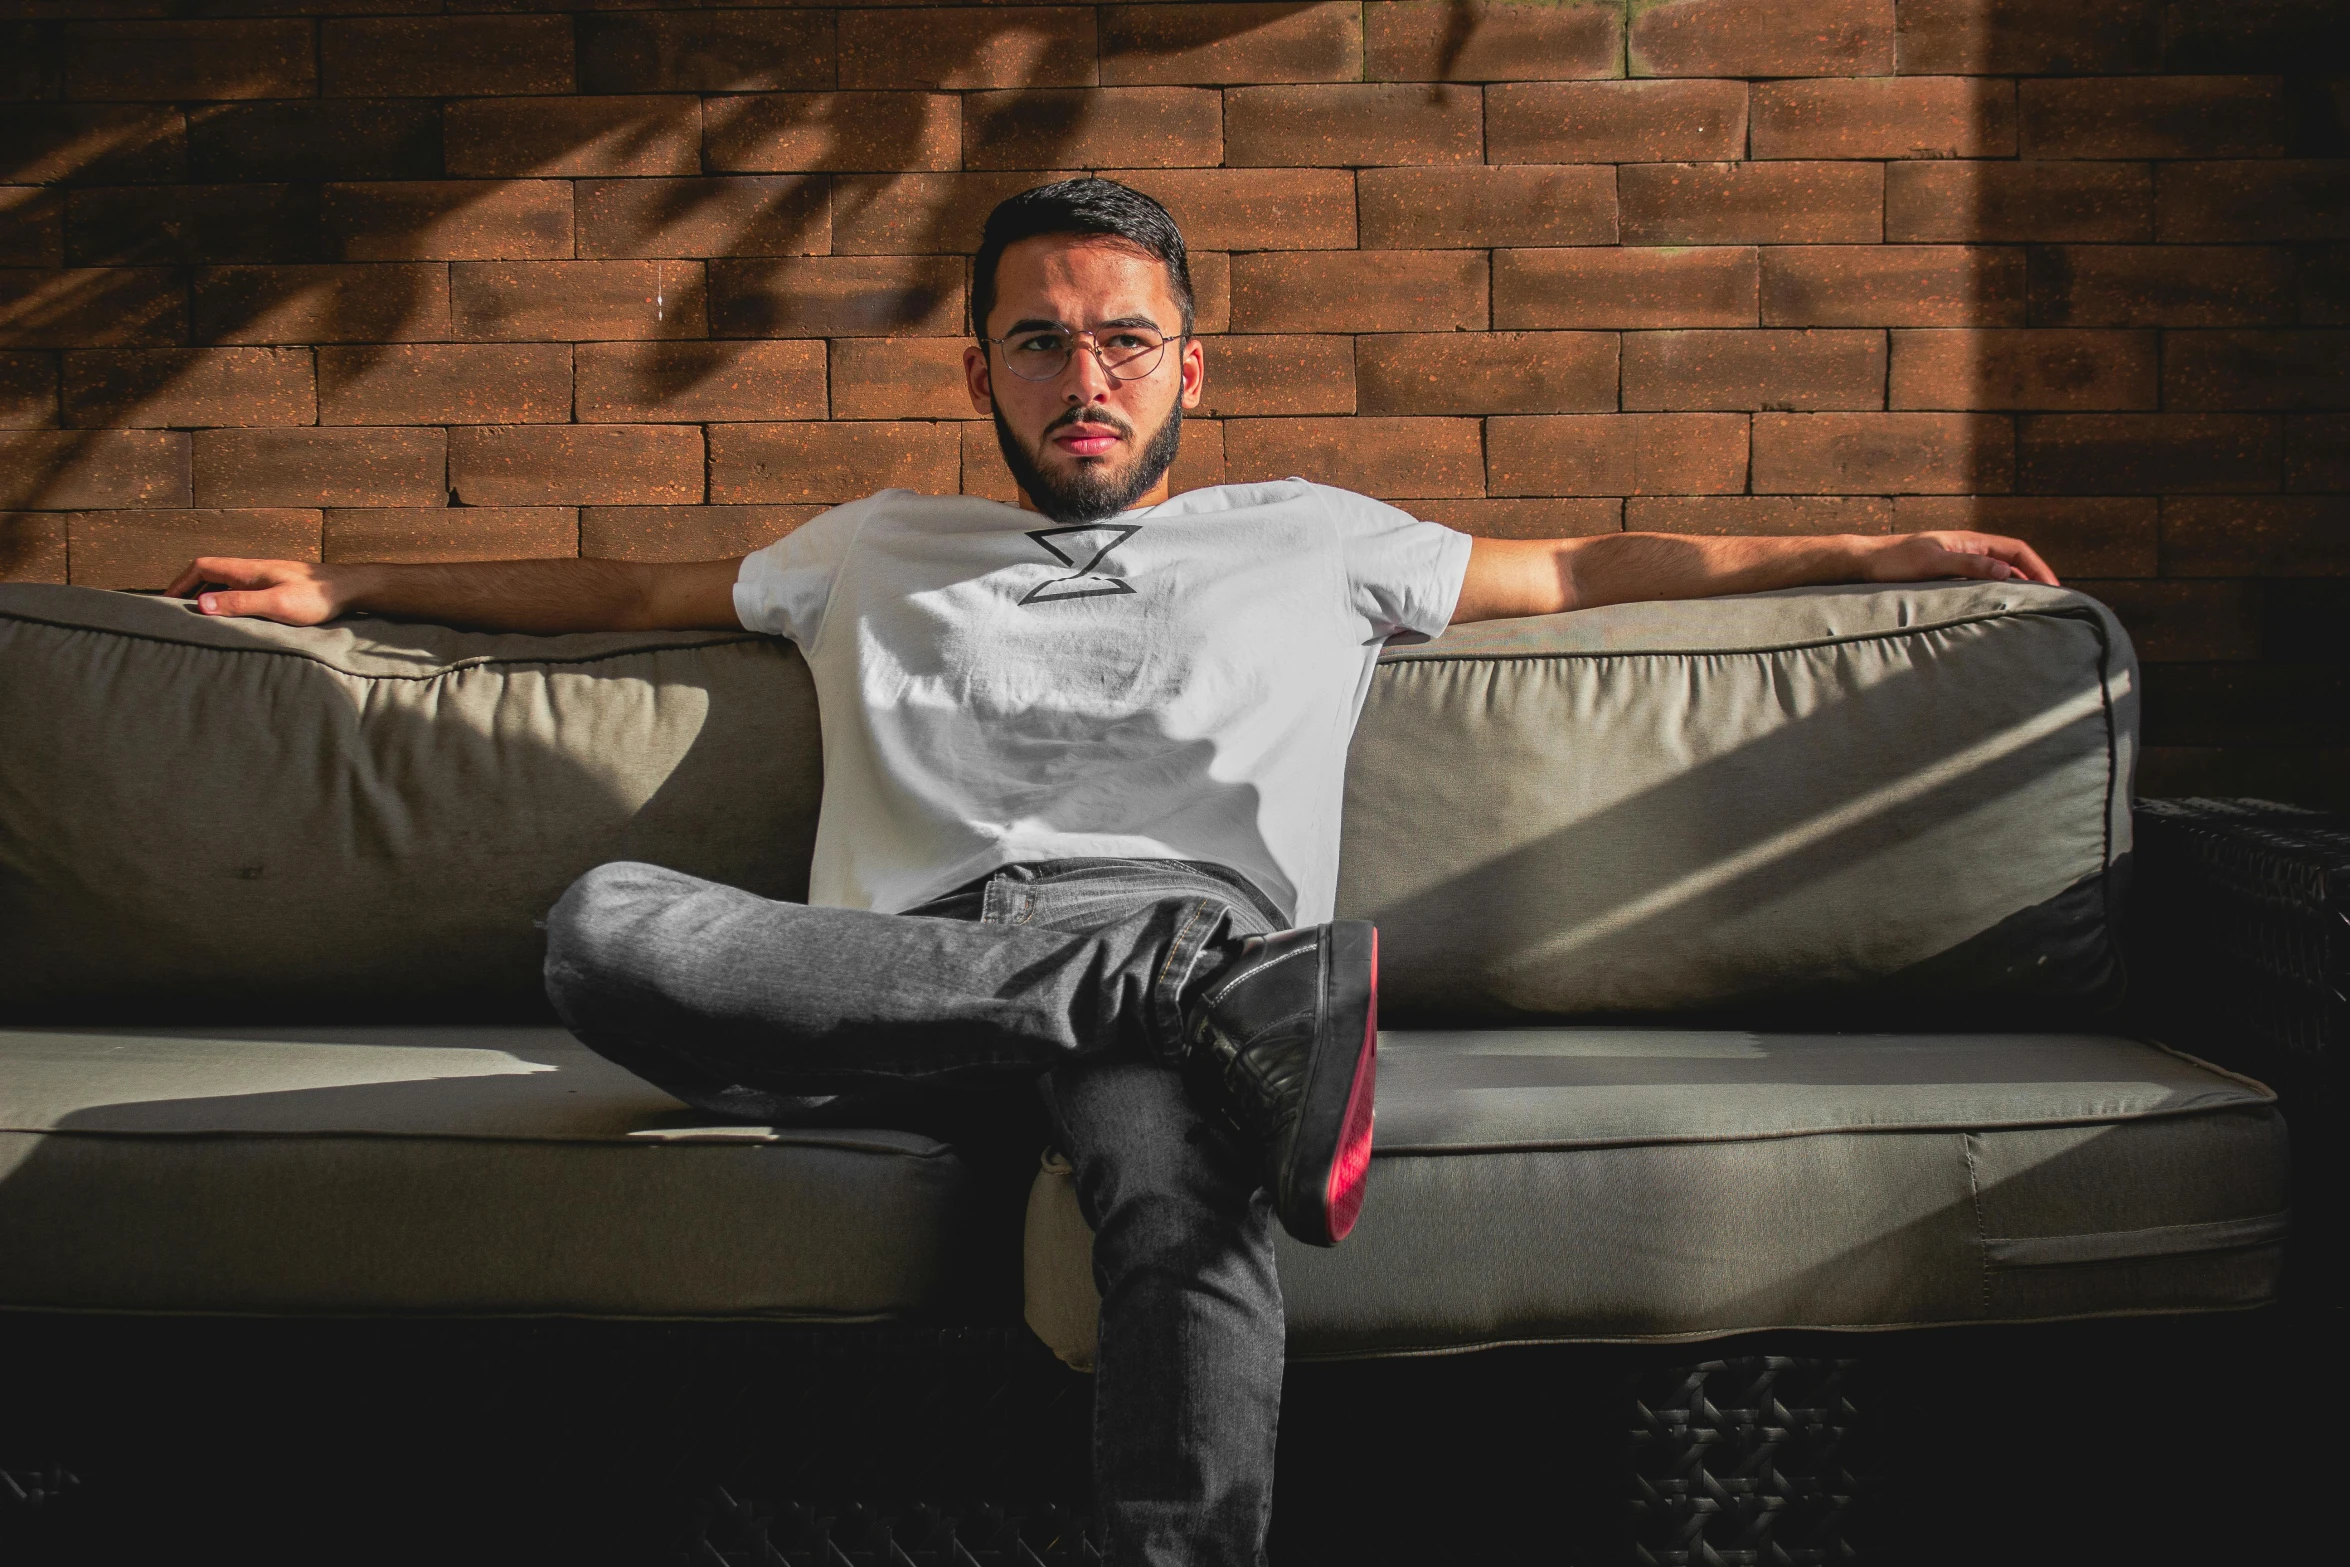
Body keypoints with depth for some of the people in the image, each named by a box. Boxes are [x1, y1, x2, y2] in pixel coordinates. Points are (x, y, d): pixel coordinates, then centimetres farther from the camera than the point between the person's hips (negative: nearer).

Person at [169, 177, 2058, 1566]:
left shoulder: (1305, 539, 28)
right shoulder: (878, 550, 32)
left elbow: (1586, 566, 31)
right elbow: (628, 588, 38)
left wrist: (1877, 552, 28)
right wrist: (347, 583, 38)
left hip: (1177, 935, -1)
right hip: (898, 970, 2)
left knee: (1188, 1194, -39)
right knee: (607, 926, -32)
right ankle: (1233, 1000, -32)